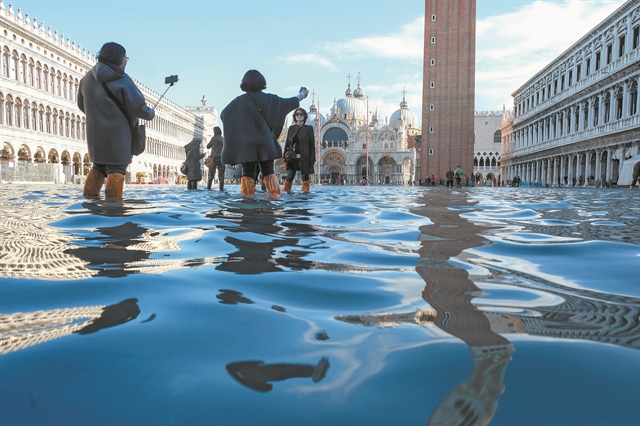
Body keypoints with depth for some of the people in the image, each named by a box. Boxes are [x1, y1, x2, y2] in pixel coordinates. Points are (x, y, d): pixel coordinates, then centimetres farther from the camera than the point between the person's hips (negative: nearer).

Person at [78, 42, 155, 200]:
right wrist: (150, 113, 5)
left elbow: (82, 104, 19)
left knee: (99, 165, 20)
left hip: (95, 132, 7)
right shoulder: (122, 80, -14)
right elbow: (137, 106, -15)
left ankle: (89, 197, 17)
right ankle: (113, 200, -5)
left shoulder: (87, 78, 9)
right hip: (116, 132, -7)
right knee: (117, 168, -2)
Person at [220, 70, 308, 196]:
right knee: (268, 172, 8)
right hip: (265, 143, 1)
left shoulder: (239, 101, -1)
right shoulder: (268, 98, 1)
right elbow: (288, 102, 9)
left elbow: (223, 115, 1)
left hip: (246, 145, -1)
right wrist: (302, 94, 25)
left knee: (248, 173, 2)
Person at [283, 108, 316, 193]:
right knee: (289, 177, -5)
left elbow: (312, 145, 0)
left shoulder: (308, 128, 4)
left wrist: (312, 159, -8)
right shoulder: (291, 128, 13)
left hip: (304, 158, -2)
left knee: (305, 177, 2)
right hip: (292, 158, 2)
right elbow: (287, 143, 13)